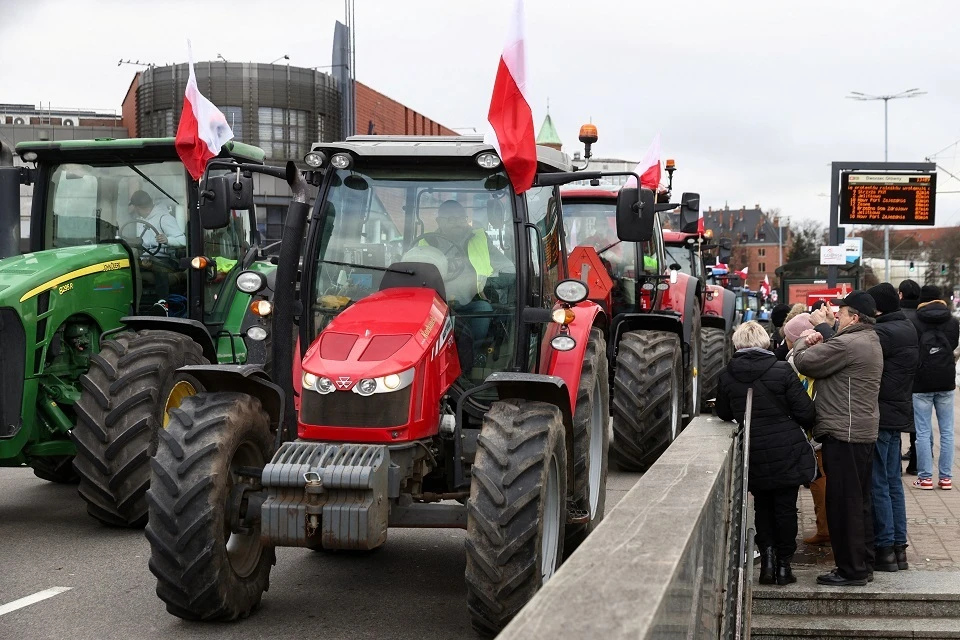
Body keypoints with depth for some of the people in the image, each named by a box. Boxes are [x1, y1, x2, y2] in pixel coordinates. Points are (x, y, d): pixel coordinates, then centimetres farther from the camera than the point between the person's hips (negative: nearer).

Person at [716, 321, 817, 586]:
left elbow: (724, 414, 10)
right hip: (786, 453, -2)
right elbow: (806, 413, -10)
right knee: (786, 507, 10)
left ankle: (767, 557, 5)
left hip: (753, 455, 2)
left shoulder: (727, 376, -5)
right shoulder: (783, 371, -12)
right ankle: (783, 563, 13)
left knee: (762, 507, 18)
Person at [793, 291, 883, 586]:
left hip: (844, 434, -10)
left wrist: (804, 343, 5)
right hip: (864, 432, 10)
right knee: (860, 501, 16)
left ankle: (851, 569, 1)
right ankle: (863, 564, 23)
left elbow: (804, 363, -15)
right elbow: (826, 366, 17)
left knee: (844, 503, -4)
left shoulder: (847, 344, -18)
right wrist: (816, 345, 1)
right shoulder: (870, 342, 17)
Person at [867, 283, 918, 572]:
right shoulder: (907, 328, 12)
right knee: (893, 482, 15)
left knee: (877, 484, -3)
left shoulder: (882, 333, -19)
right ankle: (899, 546, 19)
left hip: (880, 416, -10)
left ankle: (884, 548, 1)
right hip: (899, 415, 10)